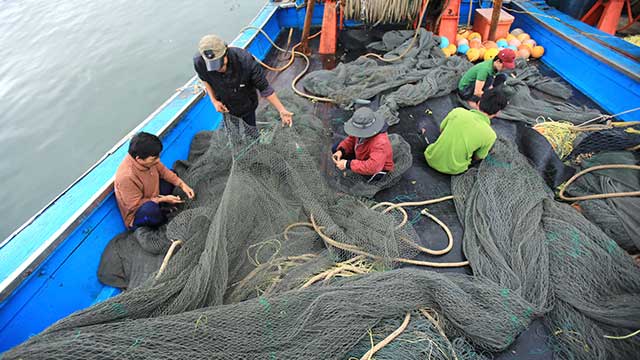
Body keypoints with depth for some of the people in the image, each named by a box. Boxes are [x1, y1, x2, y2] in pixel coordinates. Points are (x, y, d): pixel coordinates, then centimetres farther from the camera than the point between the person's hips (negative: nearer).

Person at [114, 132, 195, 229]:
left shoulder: (148, 159, -16)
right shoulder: (127, 177, -35)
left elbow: (163, 170, 1)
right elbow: (135, 205, -26)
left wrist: (182, 184, -10)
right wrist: (162, 199, -25)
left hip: (153, 199, 8)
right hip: (137, 214, -8)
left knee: (170, 179, 7)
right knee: (150, 209, -39)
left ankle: (162, 210, -6)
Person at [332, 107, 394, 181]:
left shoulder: (380, 143, -40)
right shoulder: (362, 130, -19)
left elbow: (372, 168, -47)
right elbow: (351, 139, 0)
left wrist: (347, 164, -42)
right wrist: (340, 150, -20)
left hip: (377, 170, -7)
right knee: (335, 148, 1)